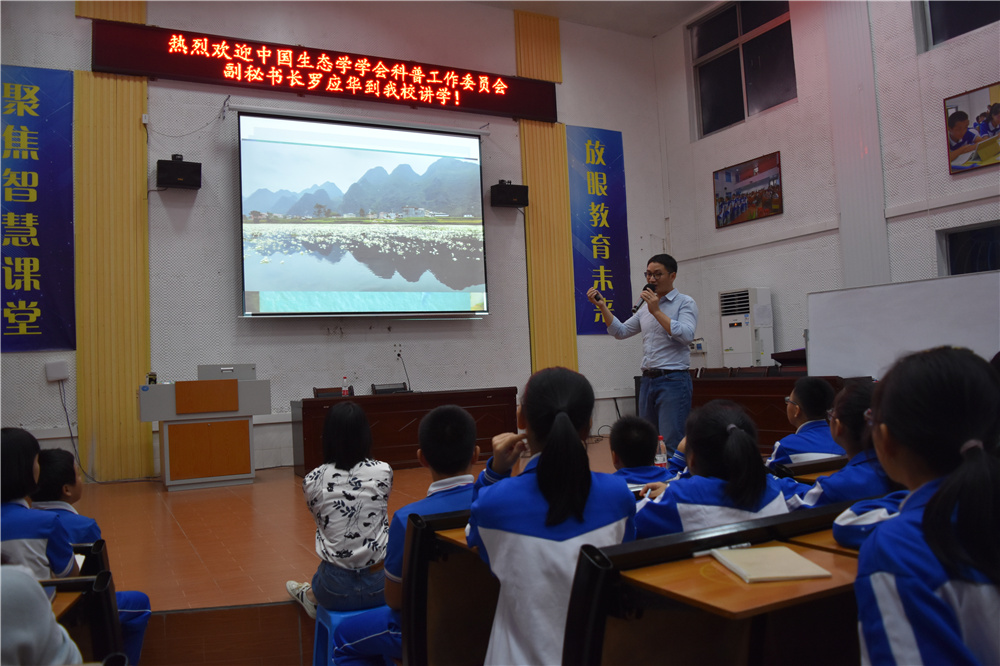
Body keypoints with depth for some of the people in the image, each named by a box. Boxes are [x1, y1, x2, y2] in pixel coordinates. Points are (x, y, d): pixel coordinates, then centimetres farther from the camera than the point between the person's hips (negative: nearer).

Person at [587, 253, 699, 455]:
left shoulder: (685, 303, -1)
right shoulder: (645, 307, 18)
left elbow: (686, 335, -17)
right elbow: (621, 331, 17)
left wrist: (657, 311, -16)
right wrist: (602, 307, 5)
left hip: (674, 380, -7)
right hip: (648, 380, 7)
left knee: (670, 445, -11)